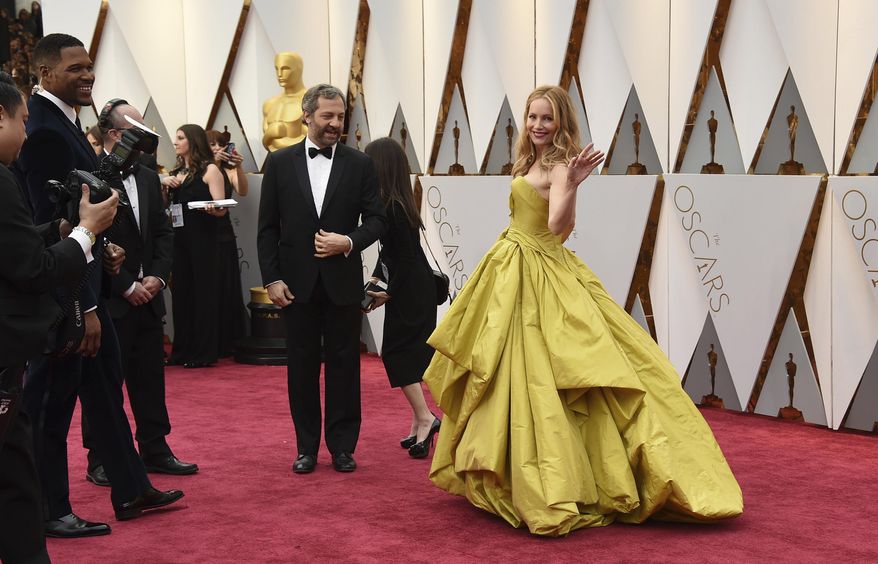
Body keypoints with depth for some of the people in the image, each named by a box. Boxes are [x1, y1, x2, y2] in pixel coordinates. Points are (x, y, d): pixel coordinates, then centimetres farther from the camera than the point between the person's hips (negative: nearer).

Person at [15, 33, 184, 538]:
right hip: (61, 291, -10)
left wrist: (101, 246, 5)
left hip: (83, 281, 10)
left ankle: (132, 491, 29)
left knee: (106, 389, 17)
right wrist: (83, 307, -22)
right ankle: (49, 512, 16)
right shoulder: (44, 130, -20)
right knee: (51, 402, 3)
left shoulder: (63, 121, 10)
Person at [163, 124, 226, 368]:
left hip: (203, 238, -7)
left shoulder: (209, 170, -5)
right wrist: (163, 184, -4)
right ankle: (182, 350, 16)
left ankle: (203, 352, 2)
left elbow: (221, 208, -11)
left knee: (203, 290, -3)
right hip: (179, 237, 7)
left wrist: (213, 209, -33)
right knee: (181, 291, 9)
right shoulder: (176, 171, 15)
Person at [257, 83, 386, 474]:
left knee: (344, 365, 5)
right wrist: (271, 278, -4)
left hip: (342, 281, 0)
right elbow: (268, 227, 3)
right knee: (302, 365, 7)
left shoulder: (360, 164, 3)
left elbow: (376, 219, 4)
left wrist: (349, 242, -15)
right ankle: (306, 448, 17)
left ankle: (342, 446, 15)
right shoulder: (280, 162, 3)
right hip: (297, 282, 0)